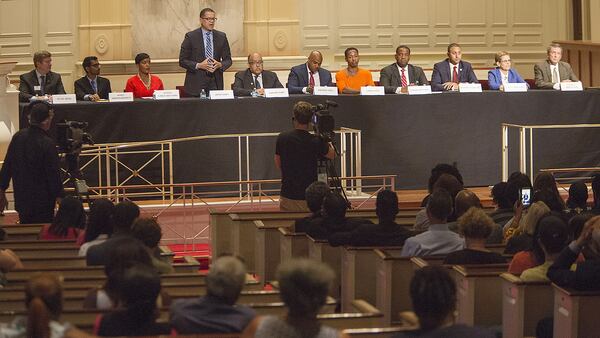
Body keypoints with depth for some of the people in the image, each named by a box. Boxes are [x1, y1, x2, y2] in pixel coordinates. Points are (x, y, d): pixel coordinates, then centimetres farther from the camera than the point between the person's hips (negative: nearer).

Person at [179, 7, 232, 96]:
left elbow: (228, 60, 13)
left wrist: (220, 65, -9)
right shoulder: (191, 36, -1)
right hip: (196, 84, -3)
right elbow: (182, 61, -1)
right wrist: (198, 65, -16)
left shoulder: (221, 37, 10)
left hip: (215, 84, 3)